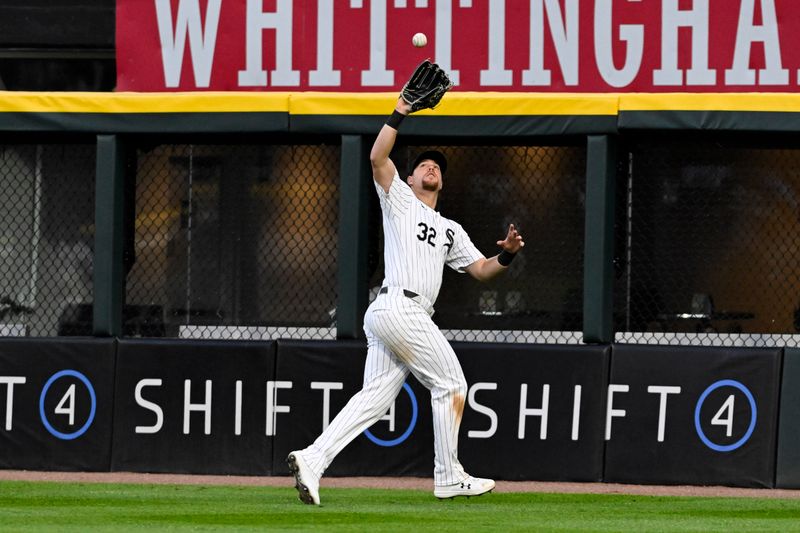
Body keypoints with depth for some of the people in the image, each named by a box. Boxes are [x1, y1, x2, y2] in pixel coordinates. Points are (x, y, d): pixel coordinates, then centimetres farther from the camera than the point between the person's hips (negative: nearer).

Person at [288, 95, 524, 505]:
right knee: (451, 384, -3)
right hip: (399, 306, -8)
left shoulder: (450, 230, 29)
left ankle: (312, 459, -10)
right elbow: (377, 158, -6)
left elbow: (481, 270, 22)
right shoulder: (399, 199, 10)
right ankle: (449, 478, 1)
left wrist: (506, 255, 2)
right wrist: (400, 112, -9)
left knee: (376, 396, -2)